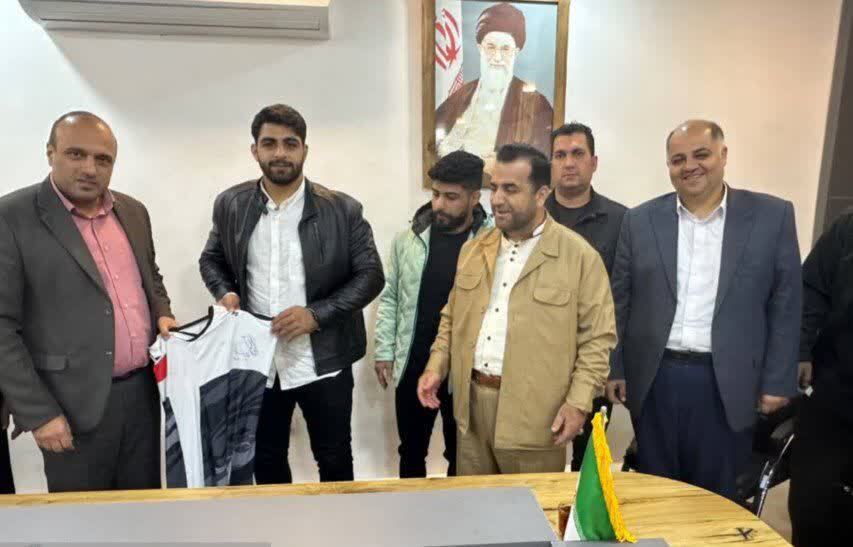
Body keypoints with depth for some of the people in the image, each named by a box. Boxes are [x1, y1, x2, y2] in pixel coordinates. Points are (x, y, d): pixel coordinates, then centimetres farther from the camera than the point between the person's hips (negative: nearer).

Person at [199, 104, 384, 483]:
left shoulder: (342, 209, -7)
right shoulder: (230, 205, 2)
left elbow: (370, 275, -6)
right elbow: (211, 259, 15)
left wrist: (317, 315, -17)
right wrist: (224, 293, -6)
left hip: (323, 363, -2)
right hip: (257, 362, 3)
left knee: (335, 459, 15)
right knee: (265, 460, 20)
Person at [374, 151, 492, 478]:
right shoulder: (407, 240, -1)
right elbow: (389, 297, 6)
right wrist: (384, 351, 3)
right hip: (412, 368, 3)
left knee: (460, 455, 17)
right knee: (411, 451, 20)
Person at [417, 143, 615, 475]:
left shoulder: (580, 256, -9)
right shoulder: (473, 250, 8)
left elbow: (598, 337, -8)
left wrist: (579, 401, -14)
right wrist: (436, 366, 3)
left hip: (534, 413, -4)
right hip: (471, 405, 5)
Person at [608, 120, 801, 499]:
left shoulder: (772, 215, -1)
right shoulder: (640, 220, 2)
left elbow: (785, 305, 1)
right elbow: (620, 300, 4)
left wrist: (778, 380, -1)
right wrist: (614, 368, 3)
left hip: (727, 383, -1)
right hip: (654, 379, 1)